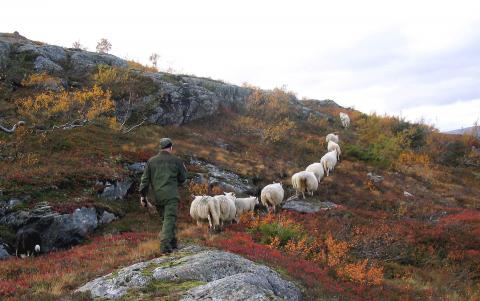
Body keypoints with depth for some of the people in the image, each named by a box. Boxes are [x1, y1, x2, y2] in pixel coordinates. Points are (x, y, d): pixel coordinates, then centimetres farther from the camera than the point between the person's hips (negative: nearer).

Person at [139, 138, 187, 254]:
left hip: (157, 196, 4)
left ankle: (172, 243, 20)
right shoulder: (176, 161, 4)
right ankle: (165, 245, -22)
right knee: (169, 219, -7)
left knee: (167, 218, 17)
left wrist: (143, 195, 8)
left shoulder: (151, 161, 10)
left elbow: (145, 179, 6)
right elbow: (183, 178, 12)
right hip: (171, 195, -4)